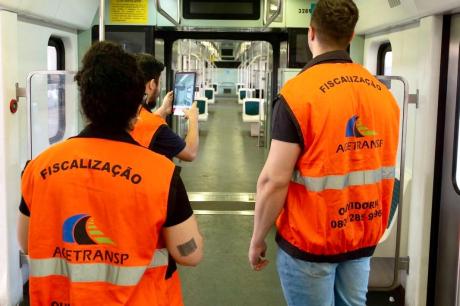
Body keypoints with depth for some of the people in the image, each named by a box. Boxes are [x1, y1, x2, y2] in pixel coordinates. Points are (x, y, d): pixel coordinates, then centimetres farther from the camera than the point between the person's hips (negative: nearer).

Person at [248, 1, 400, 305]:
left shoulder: (298, 92, -16)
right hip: (365, 239, 5)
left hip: (310, 242, -5)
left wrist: (258, 238, -6)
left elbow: (274, 181, -19)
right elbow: (386, 172, 9)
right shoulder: (384, 93, 2)